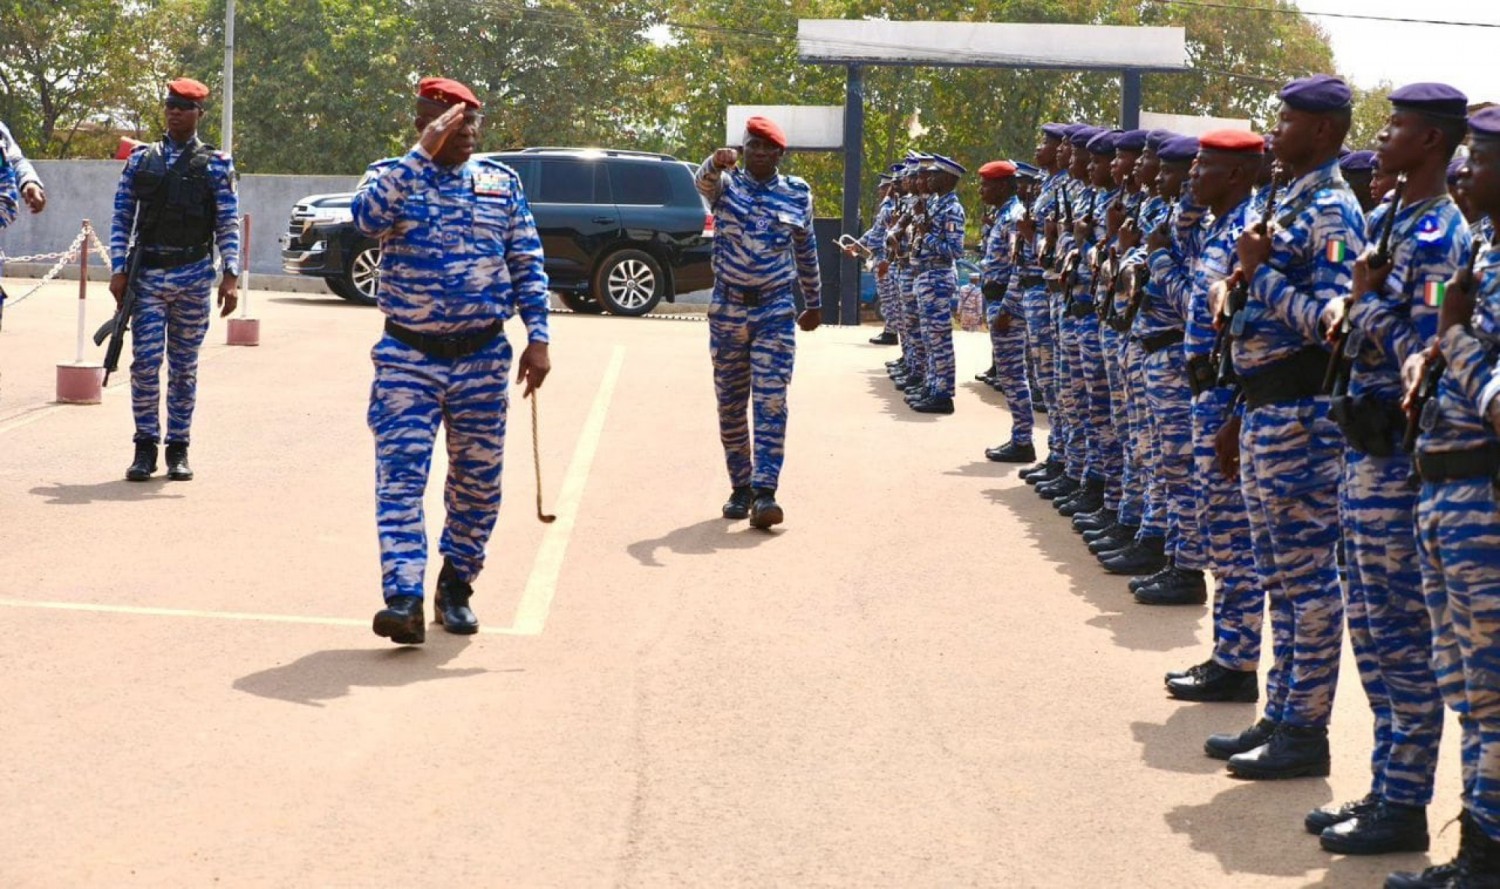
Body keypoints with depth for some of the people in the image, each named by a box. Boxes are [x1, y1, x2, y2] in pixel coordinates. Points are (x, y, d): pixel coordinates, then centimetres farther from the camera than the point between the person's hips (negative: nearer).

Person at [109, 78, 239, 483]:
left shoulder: (216, 164, 4)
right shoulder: (141, 159, 9)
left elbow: (229, 224, 1)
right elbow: (122, 217, 7)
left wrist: (230, 276, -7)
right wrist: (118, 270, -1)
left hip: (194, 274, -1)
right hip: (148, 272, 1)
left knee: (184, 367, 5)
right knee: (145, 362, -5)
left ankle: (178, 449, 12)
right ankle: (145, 448, 4)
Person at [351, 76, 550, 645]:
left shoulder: (501, 182, 7)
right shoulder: (392, 174, 0)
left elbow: (527, 263, 9)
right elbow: (368, 217, -23)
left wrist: (537, 337, 1)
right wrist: (423, 154, -24)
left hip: (482, 358, 3)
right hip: (408, 357, -2)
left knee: (479, 479, 8)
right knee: (399, 475, -12)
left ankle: (456, 585, 25)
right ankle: (403, 597, -16)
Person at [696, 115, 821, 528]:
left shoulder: (797, 194, 5)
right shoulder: (726, 184, 0)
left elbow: (806, 251, 16)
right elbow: (703, 181, -25)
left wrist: (814, 304, 22)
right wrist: (716, 163, -49)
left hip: (776, 312, 0)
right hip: (728, 308, 1)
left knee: (771, 402, -10)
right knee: (730, 404, 7)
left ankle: (765, 493, -14)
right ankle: (740, 487, 19)